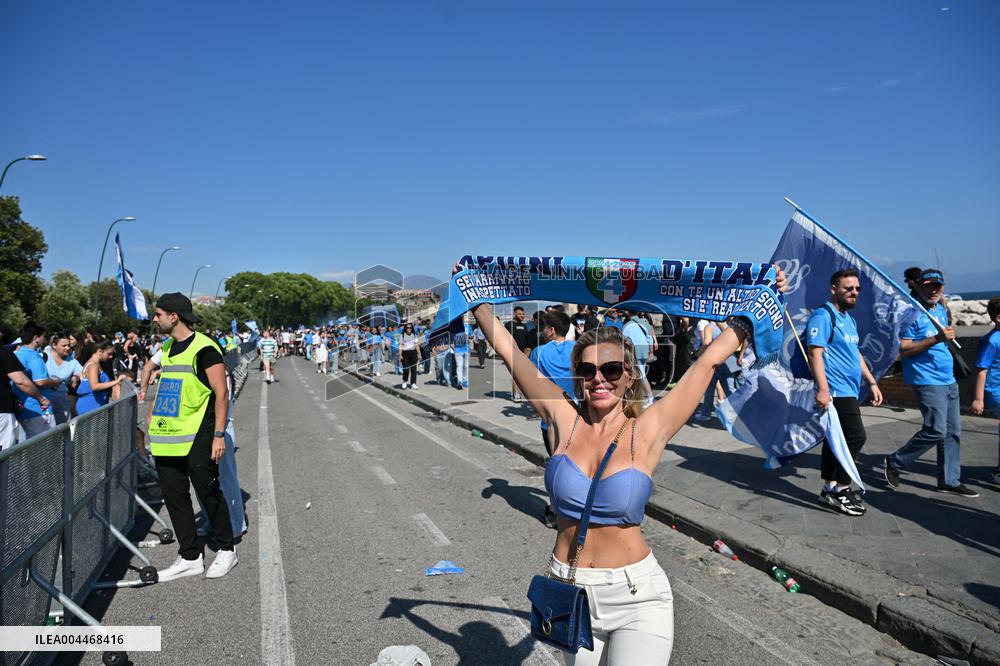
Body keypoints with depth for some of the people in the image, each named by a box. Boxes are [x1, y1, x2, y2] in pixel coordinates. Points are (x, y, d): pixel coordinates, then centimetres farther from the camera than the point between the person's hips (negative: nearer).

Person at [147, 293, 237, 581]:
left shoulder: (204, 348, -12)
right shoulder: (167, 348, 14)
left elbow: (222, 393, -15)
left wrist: (219, 435, -18)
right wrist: (153, 414, 19)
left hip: (197, 438, -8)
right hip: (167, 439, 8)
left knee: (208, 493, 3)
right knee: (174, 496, 10)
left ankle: (226, 551, 20)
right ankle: (189, 557, 22)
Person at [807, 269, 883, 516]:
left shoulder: (849, 318, 19)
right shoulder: (823, 316, -12)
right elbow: (815, 353, -20)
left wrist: (871, 382, 22)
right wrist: (823, 389, -26)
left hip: (849, 390, 10)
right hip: (836, 390, -10)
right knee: (856, 436, -12)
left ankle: (830, 486, 21)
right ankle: (840, 489, -3)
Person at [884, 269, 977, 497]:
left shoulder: (942, 311, 15)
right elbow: (903, 349, -19)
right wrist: (937, 339, -26)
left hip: (948, 380, 9)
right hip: (927, 382, -9)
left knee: (953, 431, 9)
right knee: (935, 431, -12)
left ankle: (950, 480, 18)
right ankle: (895, 463, 5)